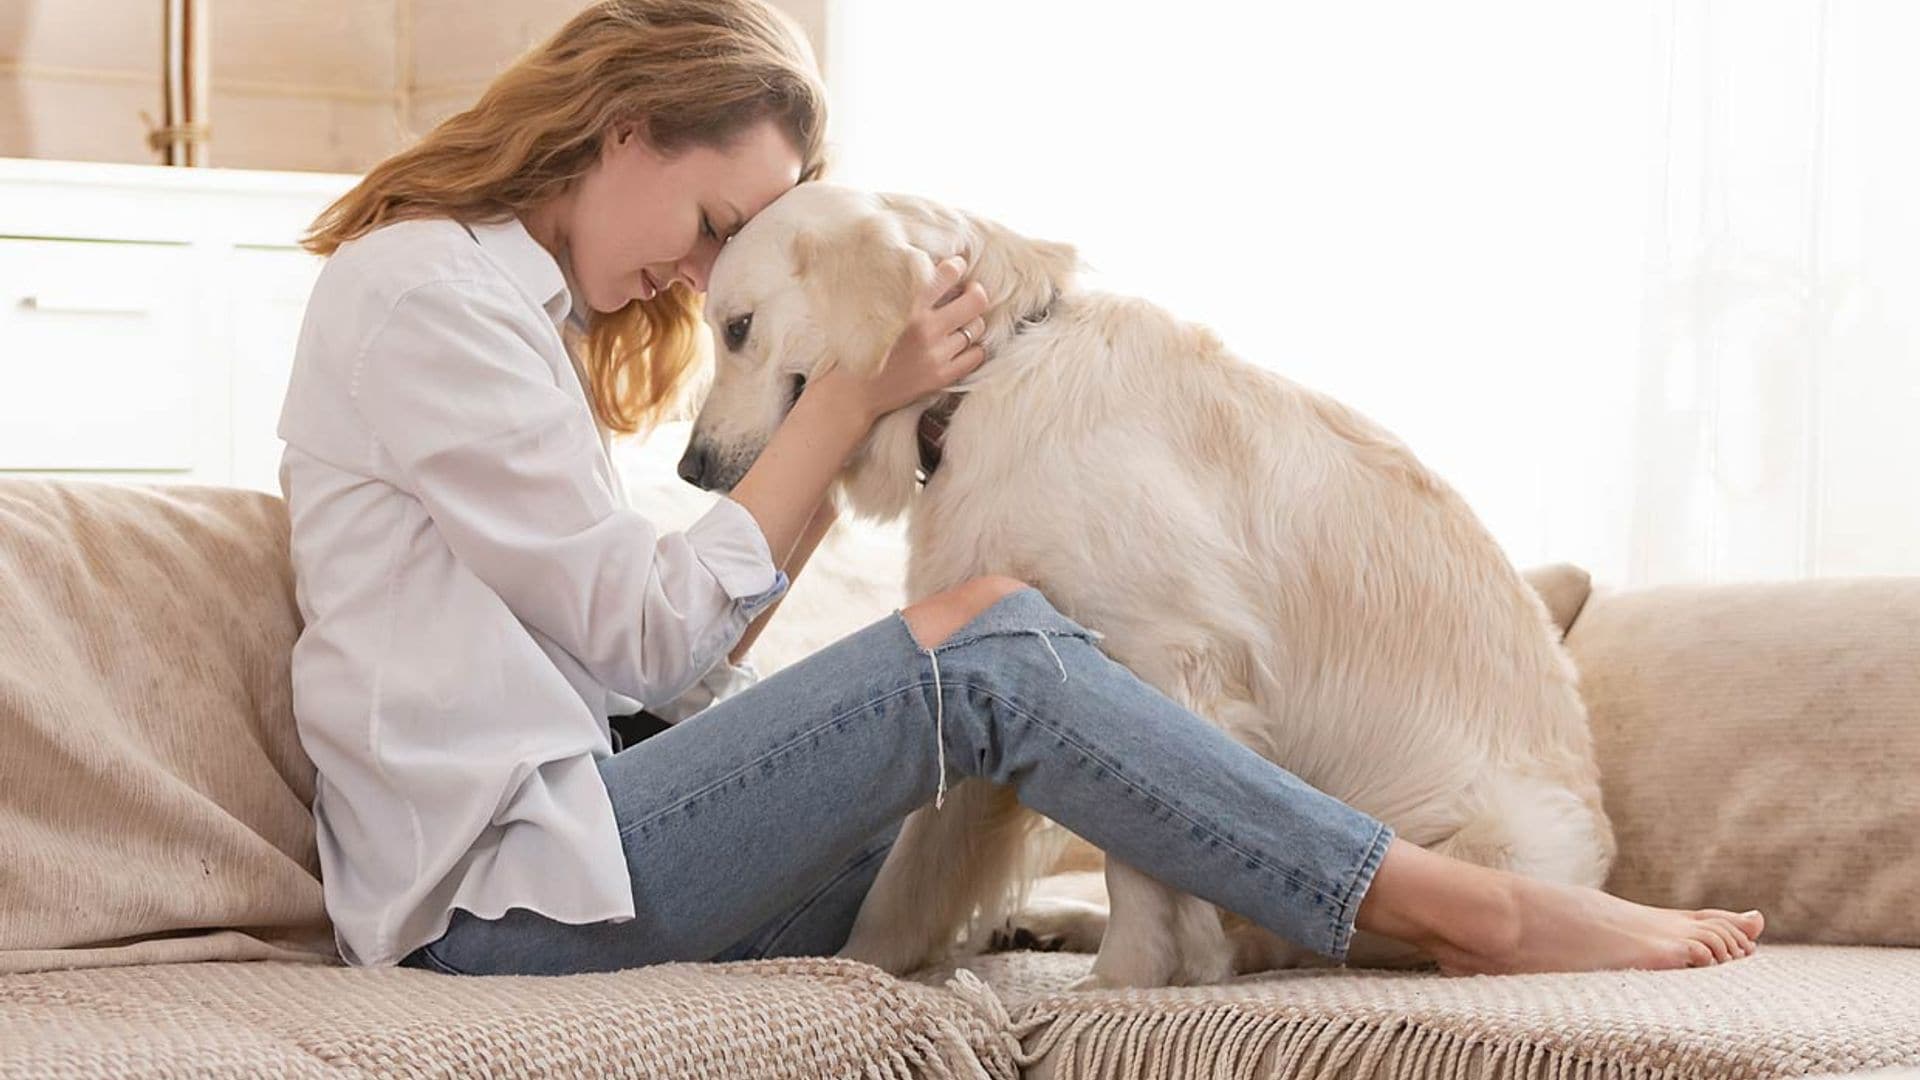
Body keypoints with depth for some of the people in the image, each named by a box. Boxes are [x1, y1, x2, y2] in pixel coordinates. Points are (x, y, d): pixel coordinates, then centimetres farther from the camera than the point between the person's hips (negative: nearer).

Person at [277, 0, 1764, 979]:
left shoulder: (509, 299, 22)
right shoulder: (427, 287, -7)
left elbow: (666, 681, 13)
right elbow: (645, 630, -11)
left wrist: (830, 470, 3)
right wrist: (852, 399, -6)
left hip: (547, 839, 10)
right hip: (496, 893, -10)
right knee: (986, 646, -19)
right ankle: (1476, 915, -15)